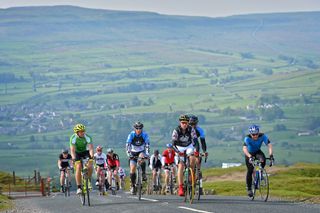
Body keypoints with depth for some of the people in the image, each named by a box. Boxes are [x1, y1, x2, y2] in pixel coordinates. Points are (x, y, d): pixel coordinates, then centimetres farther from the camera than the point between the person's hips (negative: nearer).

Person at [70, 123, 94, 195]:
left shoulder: (87, 137, -24)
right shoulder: (73, 138, -26)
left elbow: (90, 148, -32)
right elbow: (72, 149, -32)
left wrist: (91, 155, -52)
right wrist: (73, 158, -51)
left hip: (85, 152, 1)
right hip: (77, 153, -1)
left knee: (90, 166, -20)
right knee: (78, 167, -20)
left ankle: (89, 181, 8)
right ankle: (79, 187, -17)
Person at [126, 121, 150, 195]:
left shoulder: (145, 135, -18)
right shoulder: (131, 135, -18)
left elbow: (147, 145, -26)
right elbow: (127, 145, -25)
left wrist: (147, 153, -42)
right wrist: (129, 153, -40)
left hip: (141, 152, 0)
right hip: (133, 153, 0)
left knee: (142, 156, -36)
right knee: (132, 169, -11)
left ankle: (143, 174, -23)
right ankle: (133, 185, 0)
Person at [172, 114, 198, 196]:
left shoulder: (191, 129, -20)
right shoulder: (176, 130, -22)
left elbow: (195, 140, -26)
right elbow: (173, 143, -27)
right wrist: (178, 152, -43)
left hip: (189, 146, 1)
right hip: (179, 148, -1)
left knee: (192, 158, -31)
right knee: (181, 166, -17)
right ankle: (180, 188, -20)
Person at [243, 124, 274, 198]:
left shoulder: (263, 136, -28)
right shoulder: (247, 138, -32)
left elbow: (269, 145, -35)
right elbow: (244, 148, -45)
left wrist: (271, 155, -51)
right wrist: (250, 157, -61)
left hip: (258, 152, 1)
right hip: (250, 153, -1)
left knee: (263, 159, -32)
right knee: (250, 170, -13)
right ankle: (249, 188, 4)